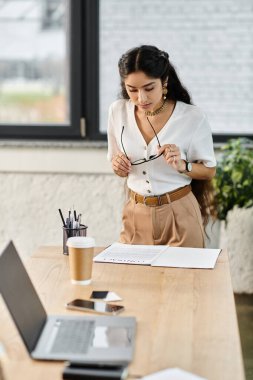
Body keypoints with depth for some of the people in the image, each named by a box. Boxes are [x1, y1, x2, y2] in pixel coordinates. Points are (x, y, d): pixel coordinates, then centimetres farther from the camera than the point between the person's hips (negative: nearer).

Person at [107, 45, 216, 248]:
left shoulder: (192, 117, -13)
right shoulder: (118, 111, -4)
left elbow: (209, 171, -2)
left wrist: (182, 166, -21)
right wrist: (118, 166, -13)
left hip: (178, 214, -2)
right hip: (136, 214, 3)